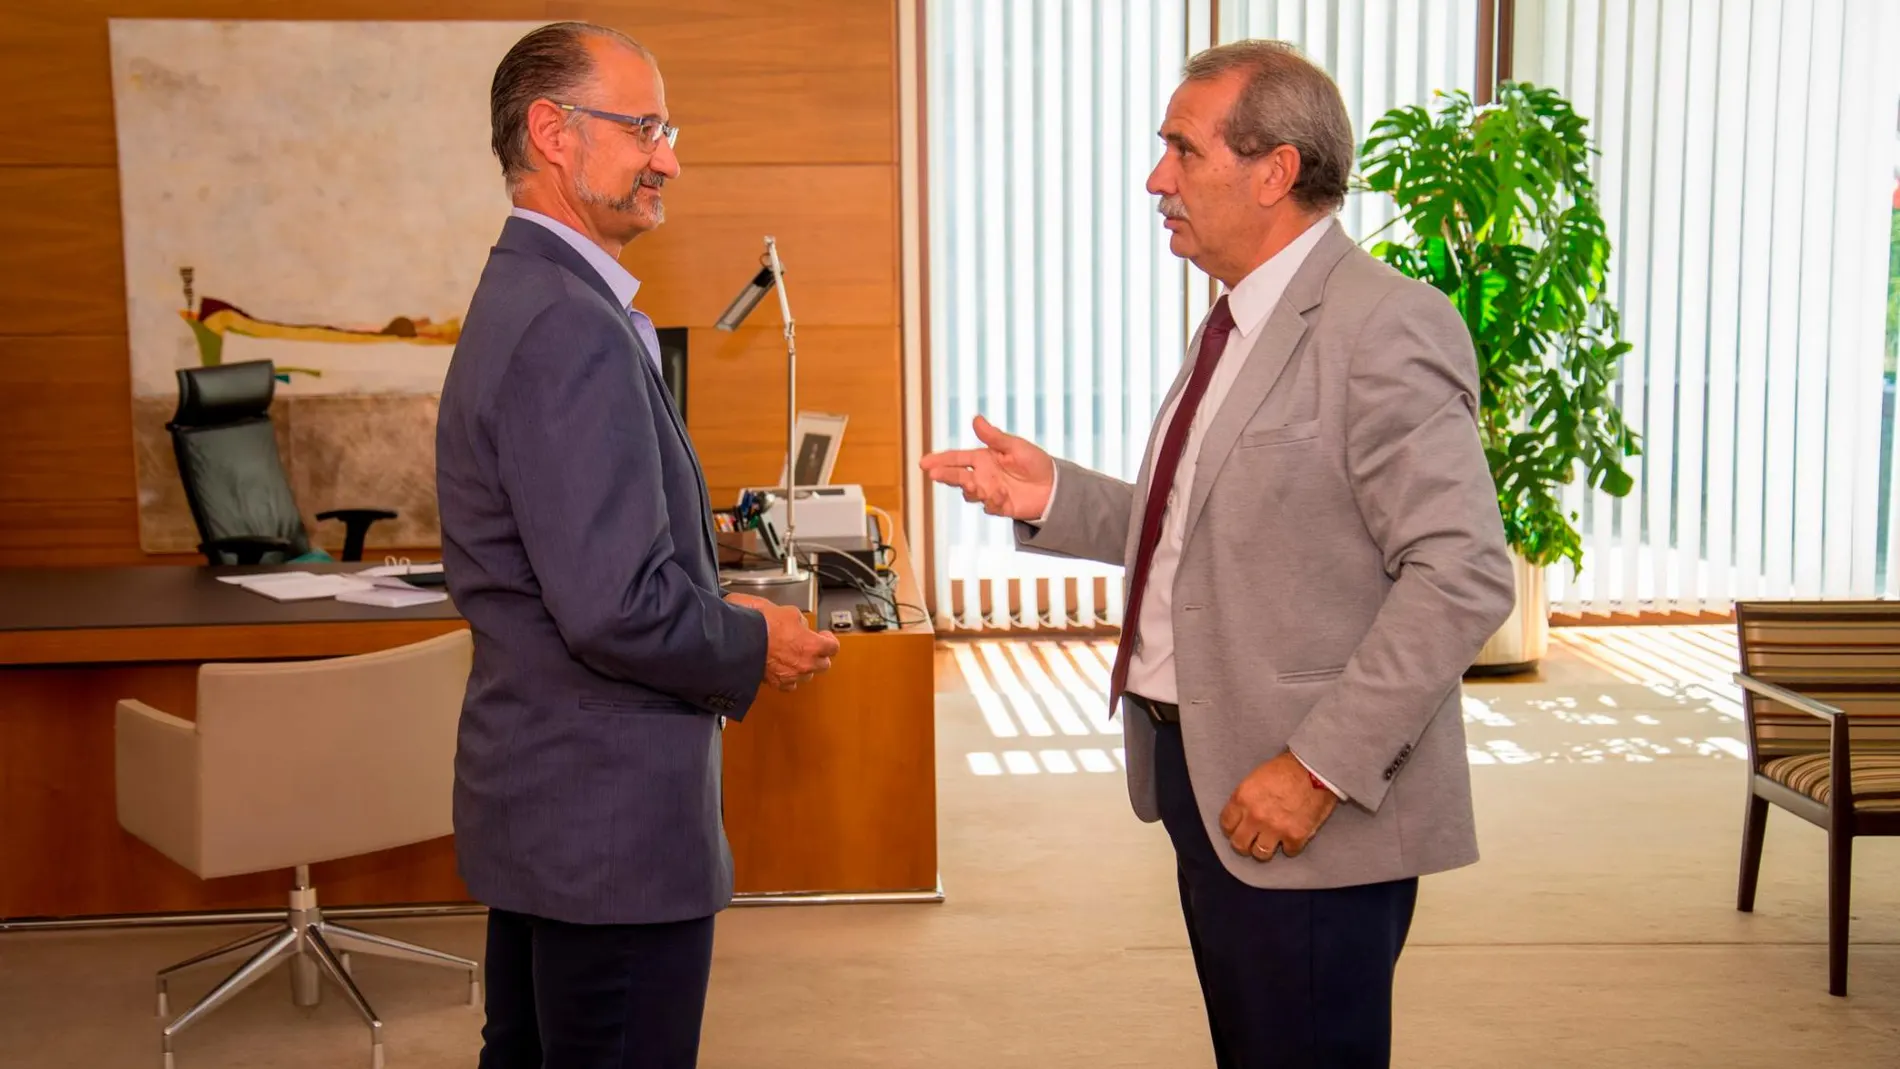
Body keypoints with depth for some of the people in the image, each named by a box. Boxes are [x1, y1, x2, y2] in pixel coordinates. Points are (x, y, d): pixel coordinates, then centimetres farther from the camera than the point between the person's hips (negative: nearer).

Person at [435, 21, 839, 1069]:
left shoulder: (522, 298, 11)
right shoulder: (571, 330, -22)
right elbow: (616, 608, -28)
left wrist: (723, 619, 10)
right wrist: (755, 647, -11)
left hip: (537, 812, 10)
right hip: (612, 825, -10)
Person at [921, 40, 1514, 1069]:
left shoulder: (1386, 327, -17)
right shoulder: (1235, 325, 13)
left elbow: (1463, 576, -23)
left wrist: (1322, 766, -24)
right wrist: (1054, 497, 6)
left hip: (1312, 819, -9)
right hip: (1200, 778, 9)